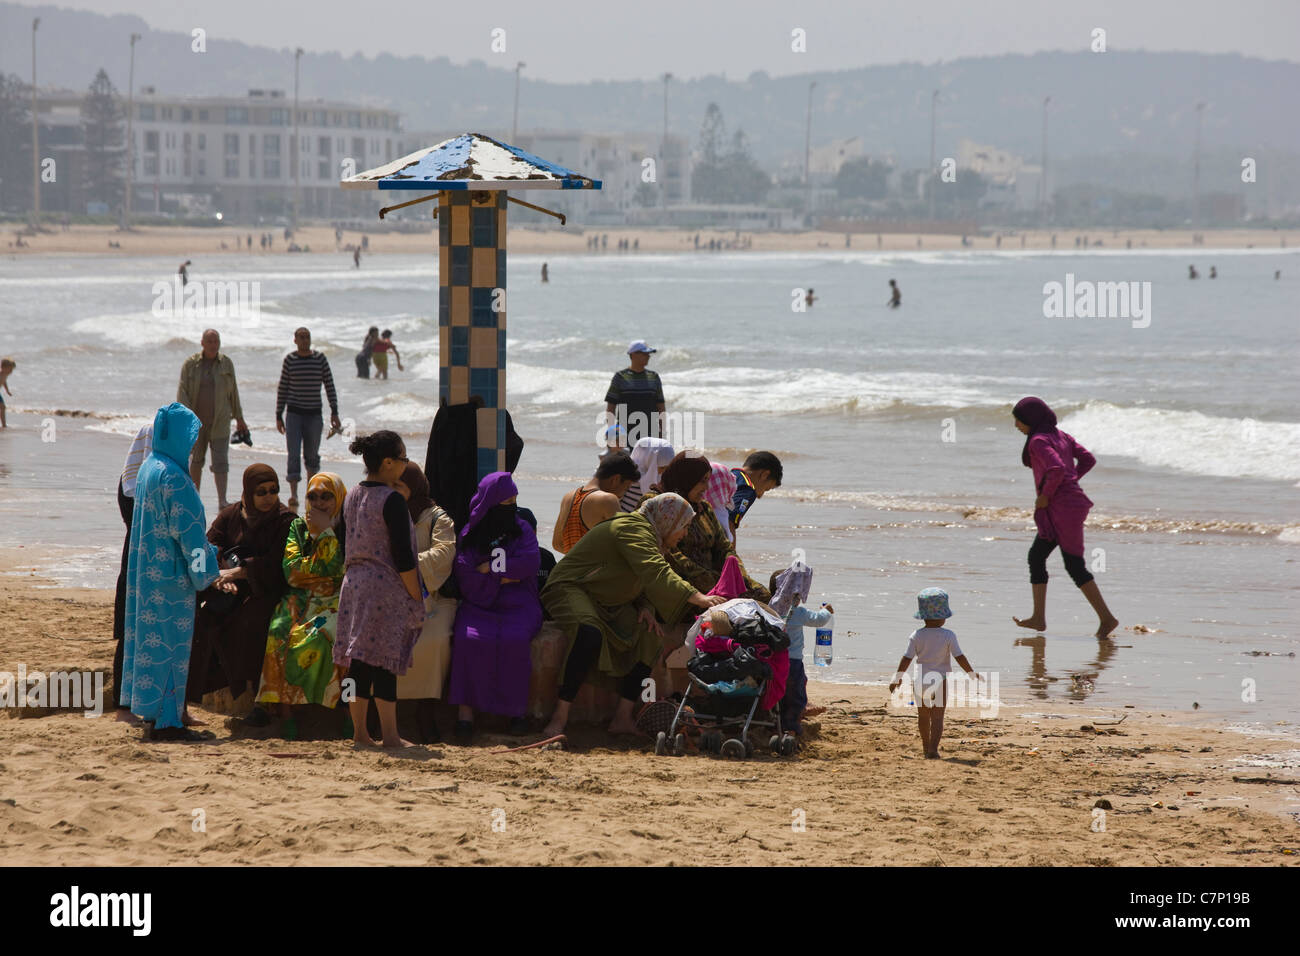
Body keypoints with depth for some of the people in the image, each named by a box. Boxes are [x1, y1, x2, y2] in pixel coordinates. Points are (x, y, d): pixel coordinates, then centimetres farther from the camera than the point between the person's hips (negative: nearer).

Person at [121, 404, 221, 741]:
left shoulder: (148, 467, 10)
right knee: (171, 642, -4)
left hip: (147, 570, 9)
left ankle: (154, 714, 19)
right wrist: (205, 570, -9)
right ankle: (166, 720, -3)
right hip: (171, 574, -9)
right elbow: (187, 528, -18)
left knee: (151, 639, 13)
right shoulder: (172, 476, -19)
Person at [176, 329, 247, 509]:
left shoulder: (226, 363, 2)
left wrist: (239, 418, 15)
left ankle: (222, 501, -12)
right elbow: (182, 391, -9)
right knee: (196, 459, 12)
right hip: (196, 421, 0)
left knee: (221, 461, -9)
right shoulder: (191, 364, -4)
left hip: (219, 422, 0)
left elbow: (233, 392, 11)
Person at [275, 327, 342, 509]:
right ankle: (293, 496, -15)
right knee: (294, 455, -11)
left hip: (314, 414, 1)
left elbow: (329, 386, 3)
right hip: (294, 413, -1)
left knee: (312, 455, 11)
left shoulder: (320, 359, 1)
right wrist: (279, 416, 4)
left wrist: (334, 412, -3)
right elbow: (282, 389, 5)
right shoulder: (289, 360, 0)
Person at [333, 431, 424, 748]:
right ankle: (390, 735, -1)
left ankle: (359, 732, 12)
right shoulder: (392, 500, -14)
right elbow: (402, 556, -14)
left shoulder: (352, 497, 9)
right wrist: (416, 598, -7)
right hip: (386, 589, -7)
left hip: (354, 586, 7)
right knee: (385, 663, -5)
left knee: (359, 662, 8)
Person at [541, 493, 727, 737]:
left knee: (650, 637, -8)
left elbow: (645, 583, 19)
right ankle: (559, 717, -33)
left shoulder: (652, 537, 13)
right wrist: (697, 598, -42)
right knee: (590, 634, -37)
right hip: (571, 588, -10)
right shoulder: (633, 529, -20)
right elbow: (655, 572, -34)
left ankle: (623, 717, -12)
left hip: (608, 604, 10)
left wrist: (646, 607, -5)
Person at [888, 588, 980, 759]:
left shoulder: (916, 636, -7)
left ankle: (926, 746, 33)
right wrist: (972, 673, 4)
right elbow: (959, 657, -9)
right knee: (937, 717, -3)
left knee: (923, 715, 18)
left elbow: (907, 659, -7)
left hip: (921, 680, 2)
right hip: (940, 681, -2)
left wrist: (897, 678, 2)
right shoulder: (948, 636, -11)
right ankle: (933, 749, -18)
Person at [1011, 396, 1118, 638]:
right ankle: (1039, 617, 12)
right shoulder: (1060, 436, 14)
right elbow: (1088, 460, 14)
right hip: (1069, 503, 10)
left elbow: (1057, 469, -27)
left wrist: (1045, 495, -15)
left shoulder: (1038, 441, -13)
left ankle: (1106, 618, -4)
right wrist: (1069, 481, 13)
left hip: (1062, 507, -10)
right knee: (1036, 556, 12)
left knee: (1074, 566, -5)